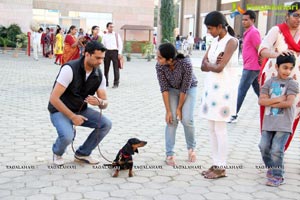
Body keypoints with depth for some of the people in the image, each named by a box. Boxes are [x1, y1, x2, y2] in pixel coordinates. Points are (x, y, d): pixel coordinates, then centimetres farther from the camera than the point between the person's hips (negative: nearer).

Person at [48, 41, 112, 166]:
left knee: (106, 124, -13)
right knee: (67, 136, -33)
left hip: (81, 110, 6)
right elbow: (54, 99, -26)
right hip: (60, 110, -6)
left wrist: (98, 102, -29)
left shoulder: (99, 75, -8)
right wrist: (72, 117, -26)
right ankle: (57, 153, 6)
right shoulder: (70, 69, -25)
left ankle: (82, 153, 8)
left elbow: (105, 103, -4)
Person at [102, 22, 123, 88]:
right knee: (106, 68, 8)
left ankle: (116, 83, 1)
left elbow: (120, 44, 2)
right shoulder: (104, 36, 10)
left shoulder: (116, 35, 5)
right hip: (107, 52, 2)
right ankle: (106, 82, 19)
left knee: (116, 68, -4)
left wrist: (119, 53, -6)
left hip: (114, 51, -2)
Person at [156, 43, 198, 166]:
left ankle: (191, 148, 15)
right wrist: (168, 111, -18)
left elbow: (185, 88, -27)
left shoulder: (186, 64, -37)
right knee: (172, 120, -9)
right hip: (172, 89, 2)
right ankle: (169, 154, 0)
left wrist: (179, 108, -18)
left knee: (187, 120, -12)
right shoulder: (159, 66, -27)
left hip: (189, 88, -2)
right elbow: (164, 89, -19)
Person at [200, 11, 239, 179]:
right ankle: (216, 164, 19)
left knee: (220, 128, -4)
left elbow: (219, 68, -20)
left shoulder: (231, 42, -11)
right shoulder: (215, 41, 12)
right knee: (212, 128, 10)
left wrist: (208, 64, -2)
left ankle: (221, 168, 6)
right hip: (211, 86, 8)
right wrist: (213, 64, -15)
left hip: (224, 88, -8)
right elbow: (204, 66, 5)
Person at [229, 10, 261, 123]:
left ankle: (233, 115, -2)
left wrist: (261, 63, -14)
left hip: (251, 67, -10)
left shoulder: (253, 32, -14)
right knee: (259, 91, 13)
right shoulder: (248, 32, 17)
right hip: (250, 67, 10)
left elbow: (260, 49, -18)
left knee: (241, 91, -6)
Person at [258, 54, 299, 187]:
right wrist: (278, 99, -13)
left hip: (284, 123, -4)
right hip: (269, 122, 4)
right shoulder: (269, 82, 7)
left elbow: (289, 102, -15)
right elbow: (261, 101, -3)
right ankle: (271, 168, 29)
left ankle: (277, 176, 5)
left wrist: (270, 103, -8)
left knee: (276, 150, -9)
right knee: (264, 147, 6)